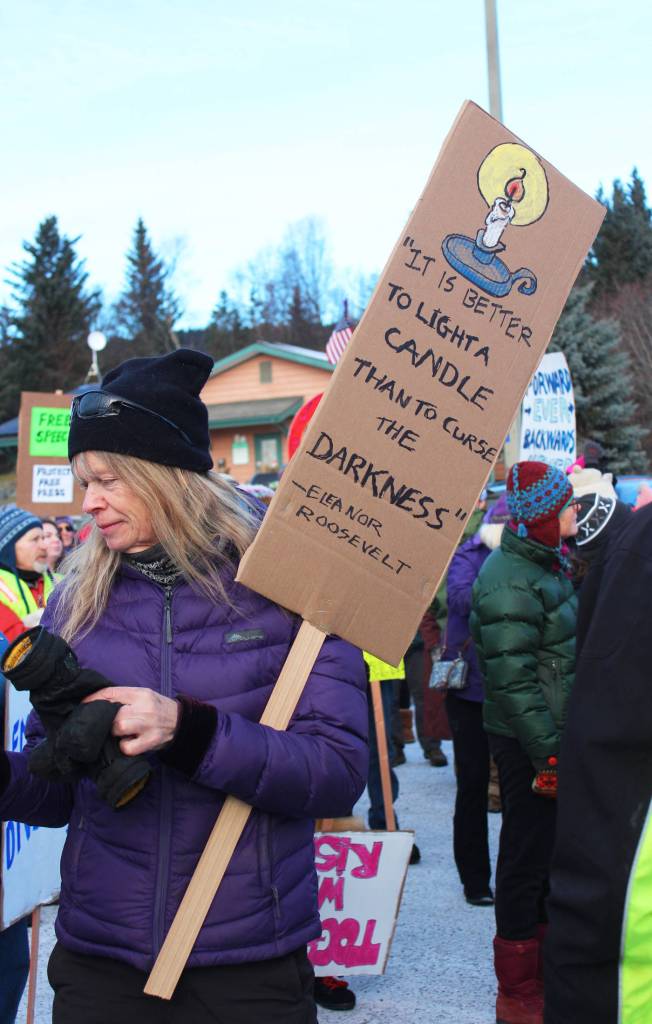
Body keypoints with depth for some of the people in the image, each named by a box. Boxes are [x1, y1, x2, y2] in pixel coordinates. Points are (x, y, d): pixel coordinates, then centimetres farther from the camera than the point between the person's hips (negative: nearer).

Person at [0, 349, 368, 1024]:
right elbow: (58, 788, 6)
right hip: (98, 957, 3)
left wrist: (192, 730, -26)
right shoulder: (78, 600, 2)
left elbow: (339, 774, -14)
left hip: (251, 963, -3)